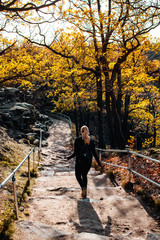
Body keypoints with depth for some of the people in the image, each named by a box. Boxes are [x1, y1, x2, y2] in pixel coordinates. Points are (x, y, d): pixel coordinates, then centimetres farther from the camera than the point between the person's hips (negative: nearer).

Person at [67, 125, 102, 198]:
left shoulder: (77, 140, -11)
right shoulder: (91, 141, 0)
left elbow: (75, 153, -12)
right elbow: (94, 153, 0)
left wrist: (69, 157, 5)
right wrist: (98, 162, 10)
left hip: (80, 161, -3)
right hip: (88, 161, 4)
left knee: (78, 176, 14)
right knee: (84, 175, 20)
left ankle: (83, 187, -14)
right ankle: (84, 193, 16)